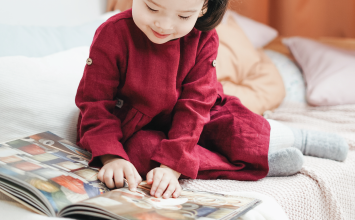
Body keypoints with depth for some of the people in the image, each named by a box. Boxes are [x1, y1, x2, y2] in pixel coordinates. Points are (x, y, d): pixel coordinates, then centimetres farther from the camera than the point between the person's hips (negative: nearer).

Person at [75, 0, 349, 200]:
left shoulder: (203, 40, -17)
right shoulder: (113, 35, -26)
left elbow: (193, 105, -20)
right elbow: (96, 102, -20)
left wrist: (172, 164, -33)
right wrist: (112, 157, -35)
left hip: (180, 121, 3)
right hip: (133, 126, -2)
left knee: (232, 123, -18)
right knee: (140, 150, -32)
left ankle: (294, 138, 13)